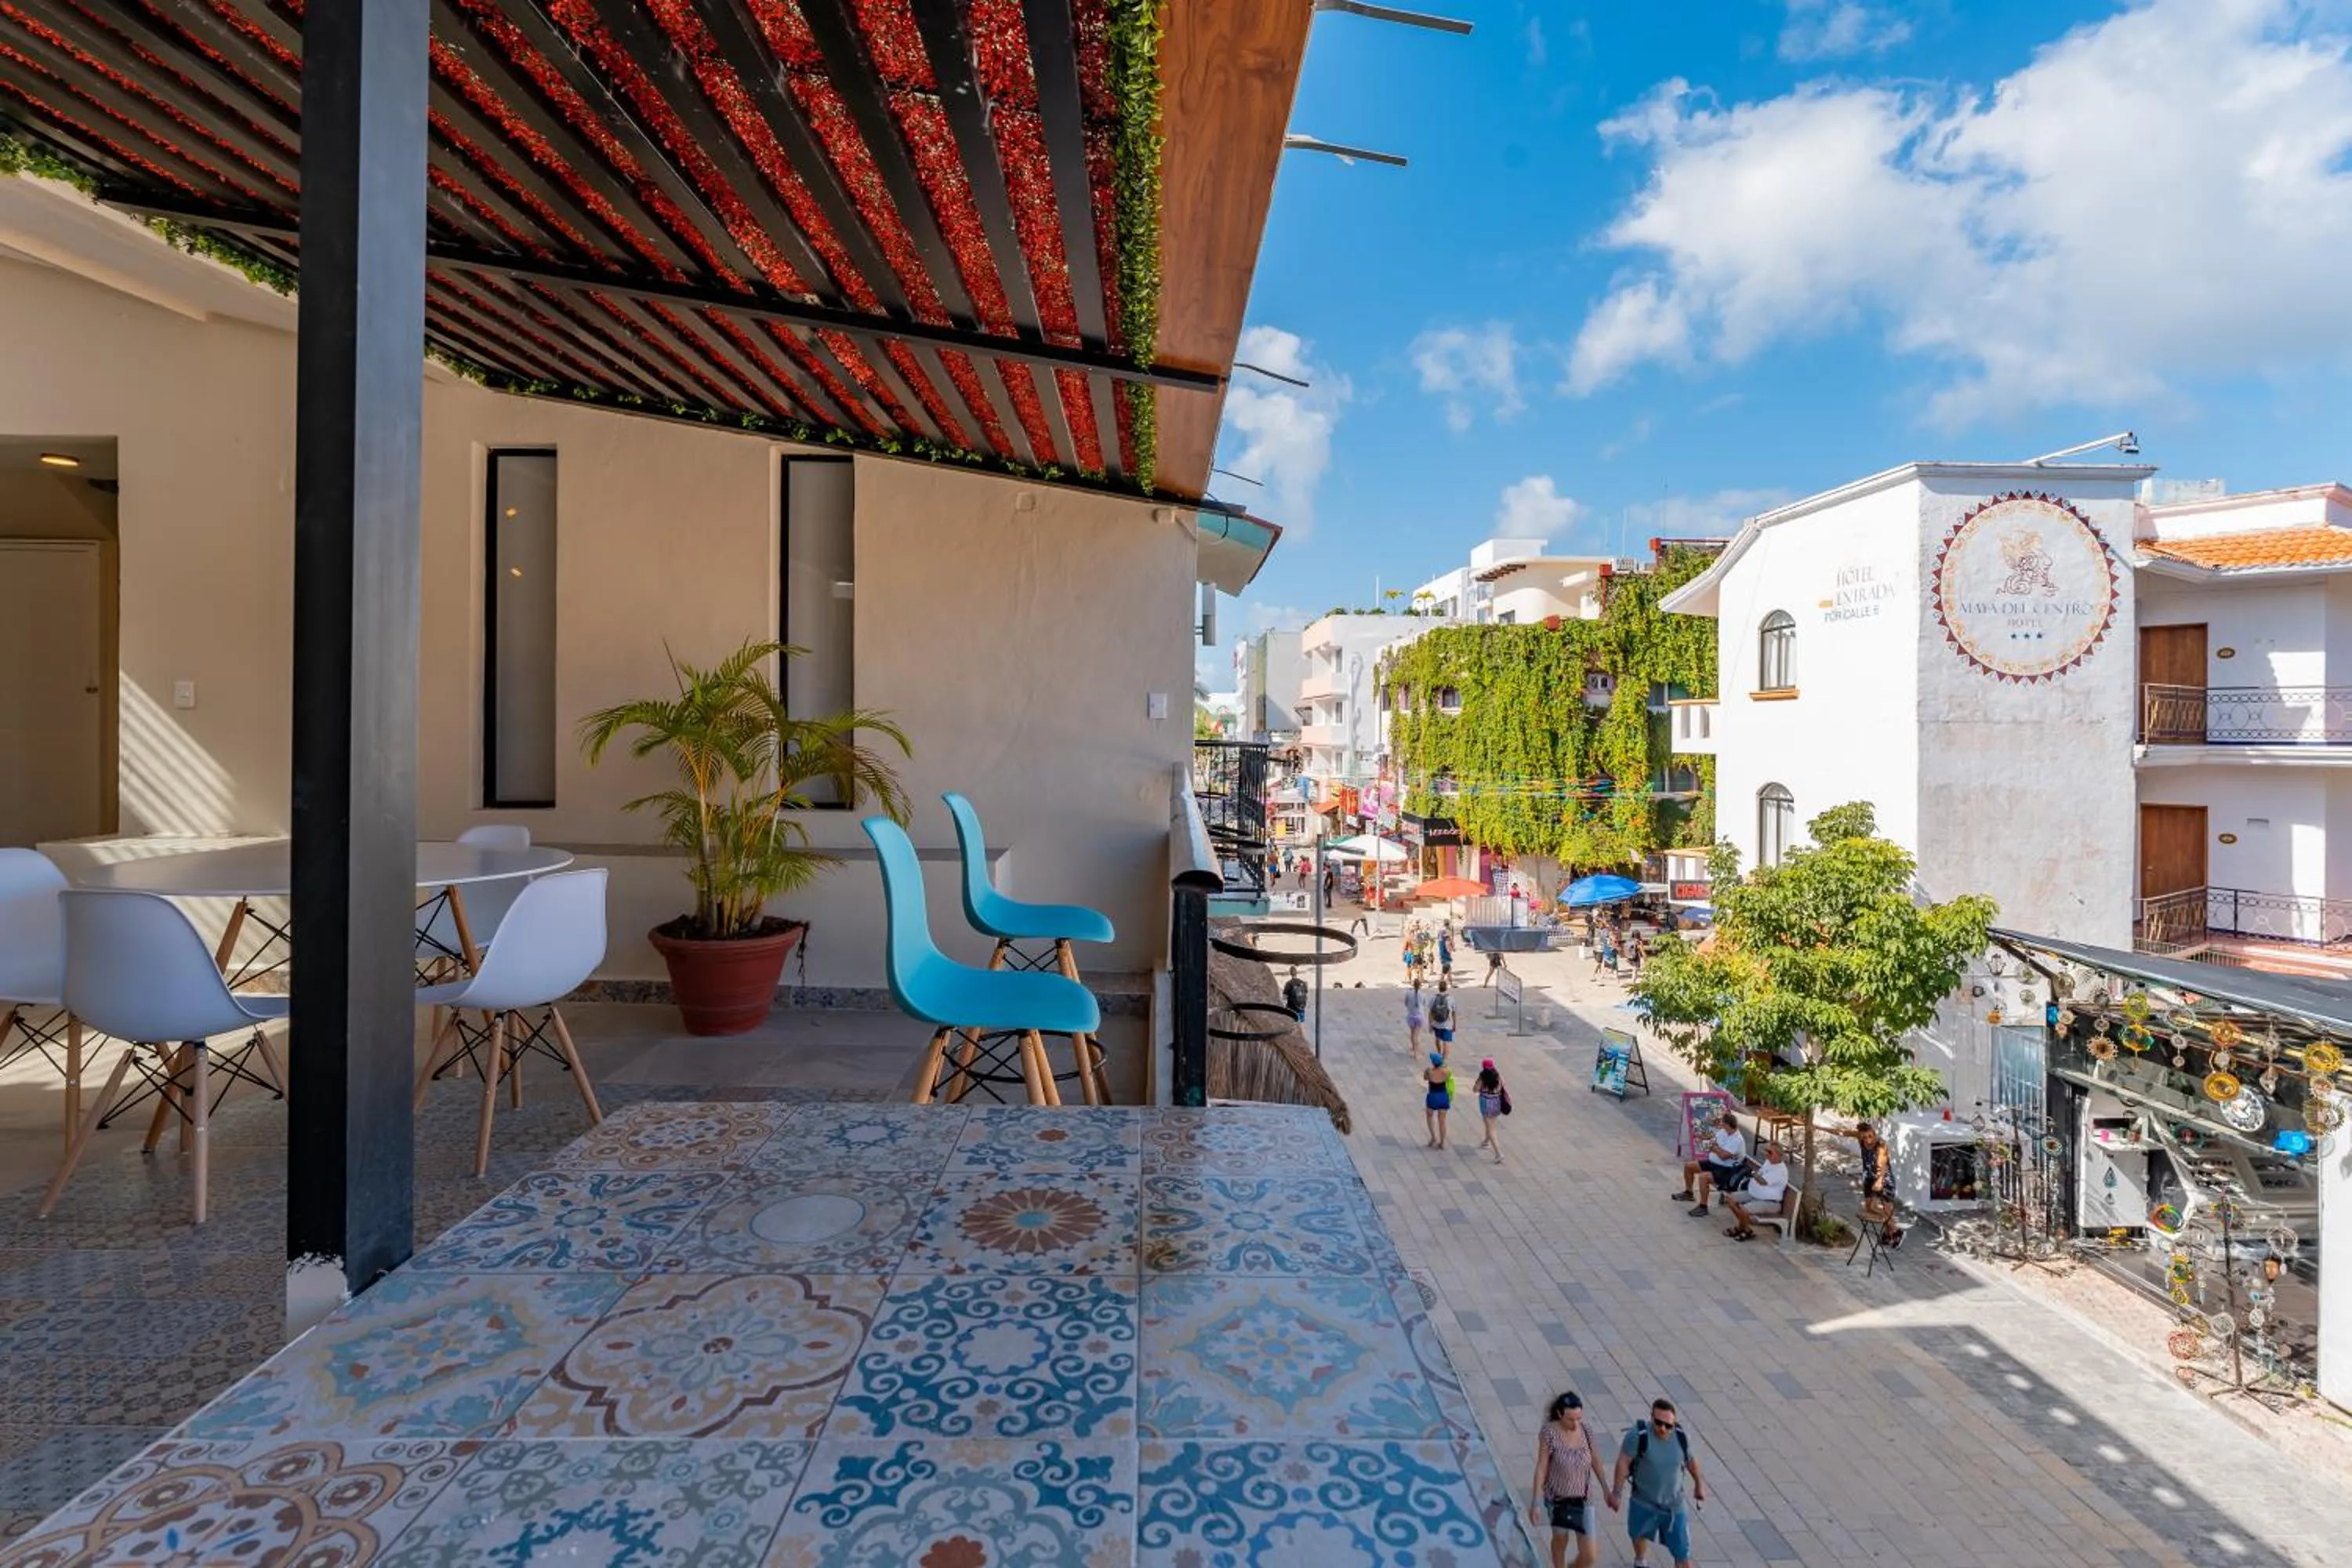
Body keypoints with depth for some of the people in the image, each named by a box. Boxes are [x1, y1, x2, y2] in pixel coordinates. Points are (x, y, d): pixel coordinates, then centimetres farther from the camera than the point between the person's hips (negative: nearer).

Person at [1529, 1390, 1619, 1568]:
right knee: (1560, 1539, 22)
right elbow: (1541, 1468, -19)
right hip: (1557, 1497, -2)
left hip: (1582, 1499, 2)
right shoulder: (1549, 1433, -25)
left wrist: (1607, 1491, 11)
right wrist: (1536, 1503, -18)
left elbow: (1595, 1460, 3)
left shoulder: (1586, 1431, -15)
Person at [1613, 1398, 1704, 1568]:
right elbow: (1623, 1462, -20)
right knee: (1639, 1535, 25)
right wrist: (1616, 1493, -15)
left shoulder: (1681, 1436, -18)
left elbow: (1690, 1458, 4)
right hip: (1643, 1503, -1)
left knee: (1682, 1554, 3)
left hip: (1673, 1505, 1)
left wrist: (1699, 1483, 17)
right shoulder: (1639, 1435, -28)